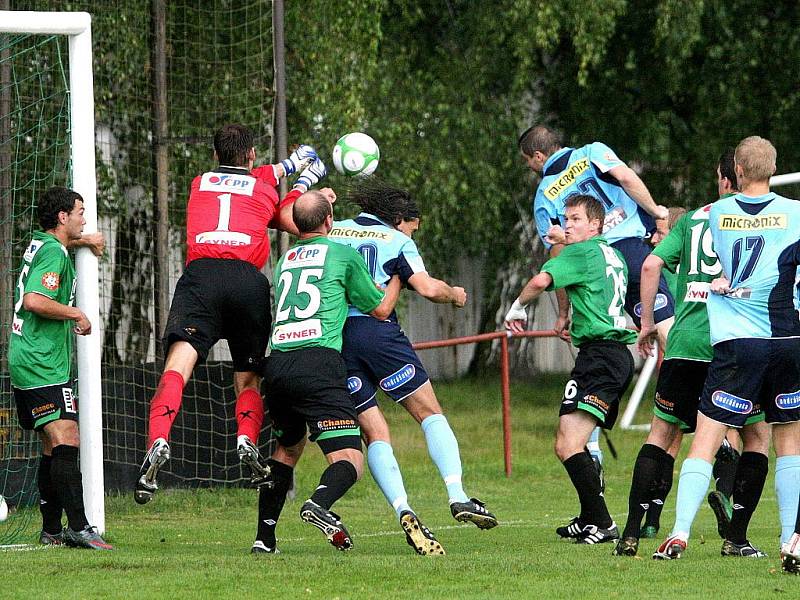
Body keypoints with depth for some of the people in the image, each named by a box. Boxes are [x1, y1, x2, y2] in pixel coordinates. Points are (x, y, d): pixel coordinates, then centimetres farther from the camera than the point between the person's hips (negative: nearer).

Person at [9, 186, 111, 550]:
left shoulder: (40, 244, 16)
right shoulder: (53, 253, -13)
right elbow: (35, 301, -26)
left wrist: (83, 241, 29)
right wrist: (76, 314, -14)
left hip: (25, 362, 11)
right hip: (42, 366, -11)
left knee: (52, 448, 13)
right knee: (66, 443, -17)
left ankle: (51, 530, 15)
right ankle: (78, 527, -26)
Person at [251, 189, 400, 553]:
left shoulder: (285, 260, 22)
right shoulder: (344, 254, 5)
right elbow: (380, 309, 13)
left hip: (277, 365, 6)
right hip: (319, 362, -6)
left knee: (287, 449, 27)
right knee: (350, 461, -8)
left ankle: (264, 537, 21)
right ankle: (320, 503, -39)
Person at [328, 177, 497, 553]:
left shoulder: (331, 232, 19)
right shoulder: (396, 241, 8)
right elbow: (428, 288, -3)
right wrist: (454, 294, 16)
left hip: (332, 338, 4)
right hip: (377, 332, -4)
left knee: (375, 435, 6)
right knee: (430, 413, 7)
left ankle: (403, 511, -13)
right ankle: (457, 496, -11)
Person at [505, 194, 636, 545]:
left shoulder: (582, 252, -6)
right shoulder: (614, 256, 21)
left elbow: (541, 281, -19)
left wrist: (518, 307, -2)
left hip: (599, 355, -10)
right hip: (620, 356, 10)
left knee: (568, 445, -18)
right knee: (570, 443, 19)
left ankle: (602, 524, -23)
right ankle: (589, 519, 26)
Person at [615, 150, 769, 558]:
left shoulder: (692, 219, 13)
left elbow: (652, 264, 4)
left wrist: (648, 323, 13)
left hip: (684, 342, 2)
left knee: (663, 433, 13)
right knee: (757, 433, 12)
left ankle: (632, 534, 6)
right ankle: (735, 536, -2)